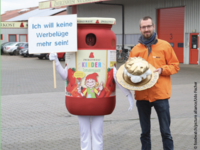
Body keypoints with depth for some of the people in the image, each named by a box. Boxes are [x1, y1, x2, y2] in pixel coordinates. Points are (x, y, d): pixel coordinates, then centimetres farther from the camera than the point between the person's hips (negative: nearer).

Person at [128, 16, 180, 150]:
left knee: (165, 131, 1)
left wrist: (162, 70, -13)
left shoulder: (165, 46, 2)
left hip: (161, 94, -2)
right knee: (145, 131, 13)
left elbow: (175, 66, 4)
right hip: (142, 95, 3)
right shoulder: (135, 49, 8)